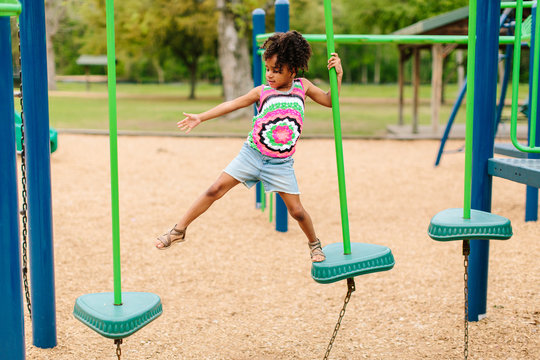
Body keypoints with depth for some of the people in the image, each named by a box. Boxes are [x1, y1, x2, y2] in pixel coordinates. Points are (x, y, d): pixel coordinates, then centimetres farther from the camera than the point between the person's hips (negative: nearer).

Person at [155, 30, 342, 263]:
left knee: (296, 210, -1)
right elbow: (232, 105, 2)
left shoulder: (302, 86, 1)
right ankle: (179, 231, 5)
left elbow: (330, 102, 9)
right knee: (215, 190, -6)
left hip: (280, 164, 0)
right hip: (252, 155, 0)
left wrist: (337, 75, -4)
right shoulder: (262, 92, -1)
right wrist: (200, 117, 1)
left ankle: (314, 244, 28)